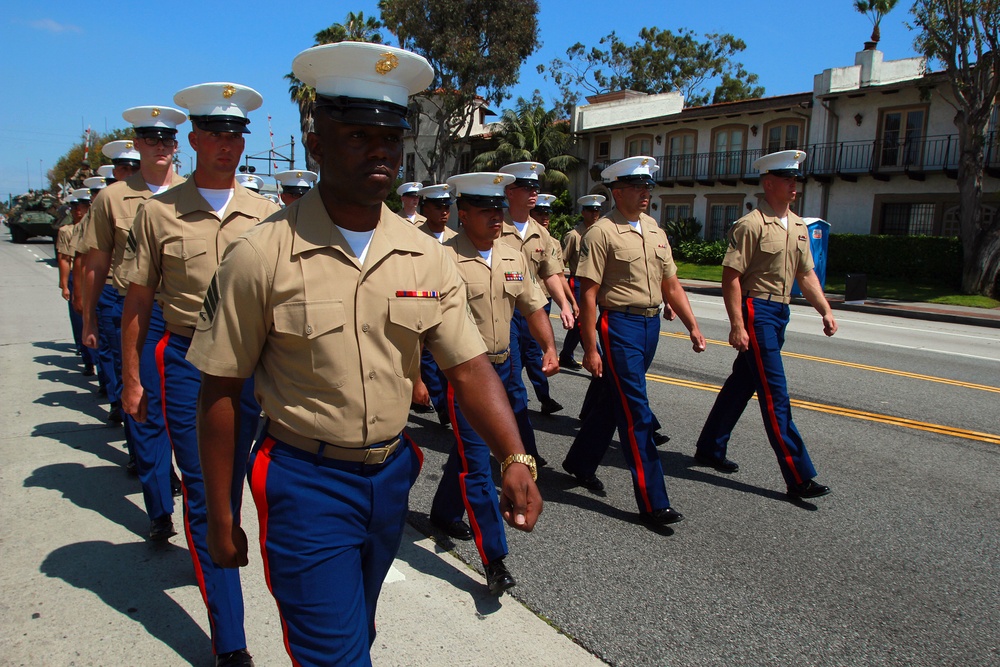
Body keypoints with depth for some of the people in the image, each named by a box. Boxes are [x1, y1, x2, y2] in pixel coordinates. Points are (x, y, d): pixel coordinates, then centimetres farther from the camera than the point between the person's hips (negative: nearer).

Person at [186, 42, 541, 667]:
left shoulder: (427, 257, -4)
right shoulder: (262, 256, -15)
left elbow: (469, 367, -7)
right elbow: (220, 392, -9)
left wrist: (515, 458, -22)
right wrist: (222, 516, -4)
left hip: (392, 472, 5)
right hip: (306, 481, -4)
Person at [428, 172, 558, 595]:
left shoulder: (512, 258, 8)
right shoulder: (444, 258, -13)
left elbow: (533, 307, 15)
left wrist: (549, 347, 0)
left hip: (503, 368, 8)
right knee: (475, 462, -3)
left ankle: (445, 513, 43)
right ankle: (493, 559, 6)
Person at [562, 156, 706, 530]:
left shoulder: (654, 231, 13)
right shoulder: (601, 233, -10)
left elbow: (671, 285, 16)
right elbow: (588, 294, -13)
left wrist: (692, 326, 10)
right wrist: (590, 349, -15)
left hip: (651, 325, 7)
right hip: (620, 326, -7)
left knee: (610, 400, 17)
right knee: (636, 413, -6)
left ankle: (581, 463, 36)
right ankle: (652, 503, 0)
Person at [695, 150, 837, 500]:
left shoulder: (798, 226, 14)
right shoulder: (751, 225, -11)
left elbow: (806, 274, 18)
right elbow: (731, 277, -15)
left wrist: (825, 311, 7)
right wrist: (737, 324, -20)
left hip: (780, 313, 9)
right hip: (756, 311, -9)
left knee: (742, 384, 15)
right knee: (775, 394, -7)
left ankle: (709, 449, 29)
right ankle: (799, 477, -2)